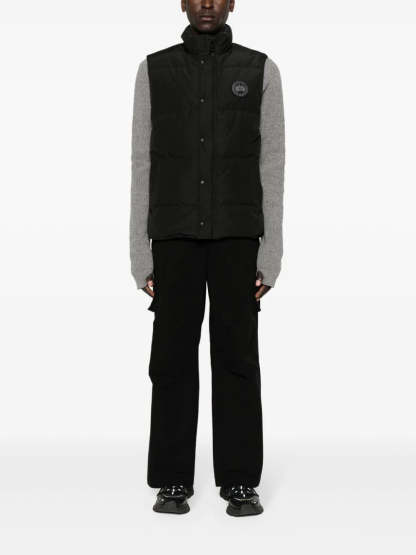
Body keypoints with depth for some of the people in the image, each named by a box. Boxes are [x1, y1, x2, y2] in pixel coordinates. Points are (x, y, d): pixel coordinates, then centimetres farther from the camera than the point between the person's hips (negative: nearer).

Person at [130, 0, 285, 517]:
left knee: (237, 357, 0)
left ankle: (240, 482, 10)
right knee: (173, 358, 0)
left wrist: (270, 256, -4)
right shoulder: (153, 70, 7)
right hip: (175, 236, 1)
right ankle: (173, 481, 12)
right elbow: (142, 166, 5)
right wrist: (141, 255, -1)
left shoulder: (261, 70, 5)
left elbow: (272, 168, 2)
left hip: (237, 235, 0)